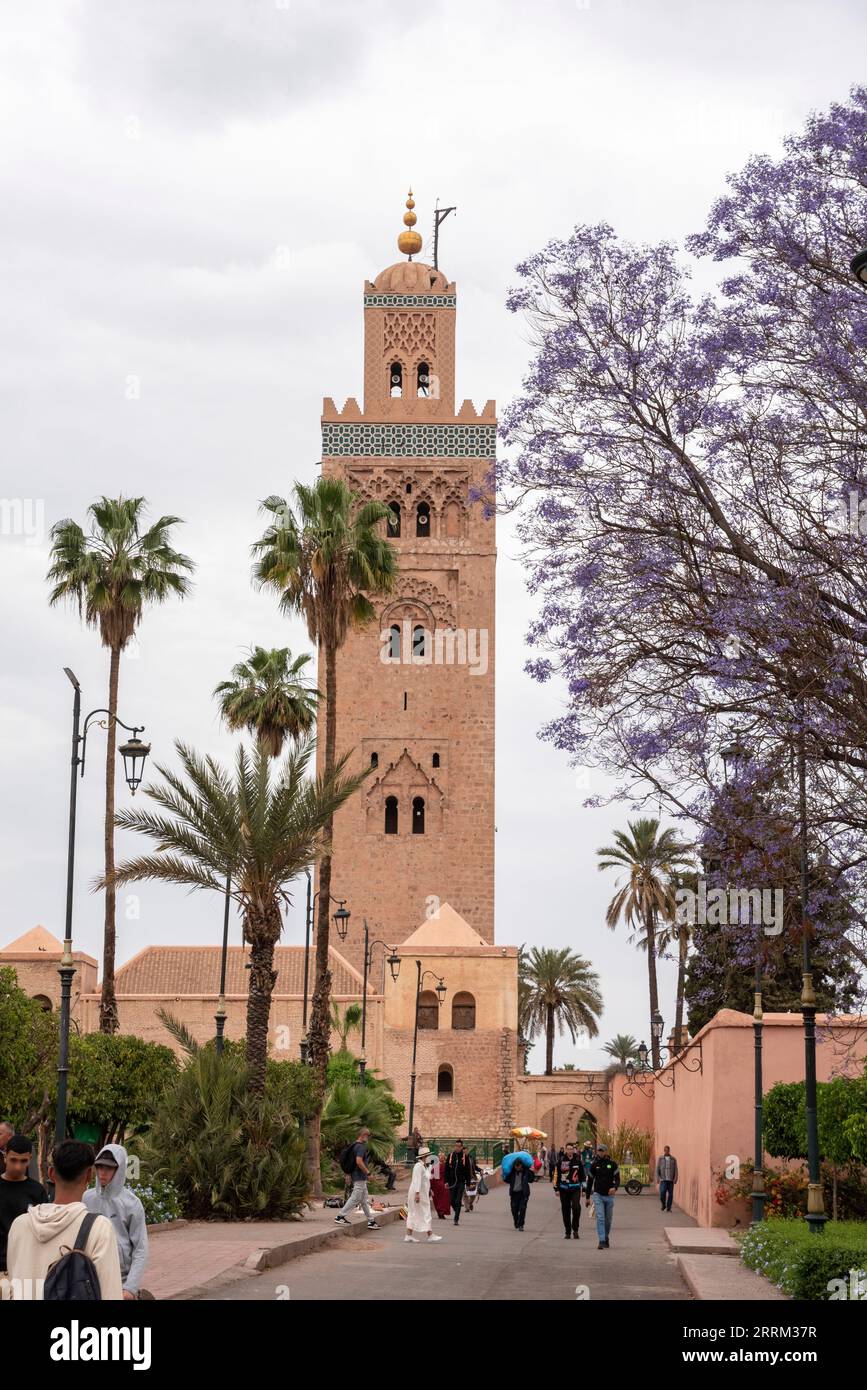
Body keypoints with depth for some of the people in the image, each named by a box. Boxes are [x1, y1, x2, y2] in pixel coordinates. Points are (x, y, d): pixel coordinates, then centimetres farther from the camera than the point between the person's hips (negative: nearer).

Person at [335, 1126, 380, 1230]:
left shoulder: (355, 1146, 13)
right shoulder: (361, 1147, -17)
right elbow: (359, 1161, -27)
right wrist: (368, 1172, -19)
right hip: (360, 1177, -11)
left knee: (364, 1200, 13)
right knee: (355, 1198, -7)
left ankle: (371, 1221, 18)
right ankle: (340, 1216, -5)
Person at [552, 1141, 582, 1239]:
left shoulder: (578, 1161, 6)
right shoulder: (561, 1161, 3)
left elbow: (582, 1175, 14)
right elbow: (556, 1175, 6)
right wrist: (556, 1189, 2)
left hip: (575, 1189, -1)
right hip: (564, 1189, 1)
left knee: (576, 1207, -19)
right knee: (566, 1211, 5)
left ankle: (575, 1229, -4)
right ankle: (568, 1232, 14)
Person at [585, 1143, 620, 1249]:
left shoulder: (612, 1164, -1)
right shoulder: (594, 1164, 2)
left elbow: (617, 1178, -6)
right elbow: (590, 1181, 9)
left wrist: (615, 1187, -29)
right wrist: (588, 1197, 11)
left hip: (609, 1195, 1)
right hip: (598, 1195, -1)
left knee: (608, 1219, 11)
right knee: (600, 1218, -13)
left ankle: (606, 1238, 31)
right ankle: (601, 1241, -16)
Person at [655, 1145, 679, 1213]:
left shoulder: (673, 1159, 6)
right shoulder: (660, 1158, 4)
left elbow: (675, 1169, 4)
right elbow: (657, 1168, 3)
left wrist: (675, 1178, -6)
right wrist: (657, 1178, -6)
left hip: (671, 1179, 1)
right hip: (663, 1179, -1)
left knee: (670, 1194, -2)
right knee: (662, 1193, -12)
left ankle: (668, 1208, 7)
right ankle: (663, 1205, 12)